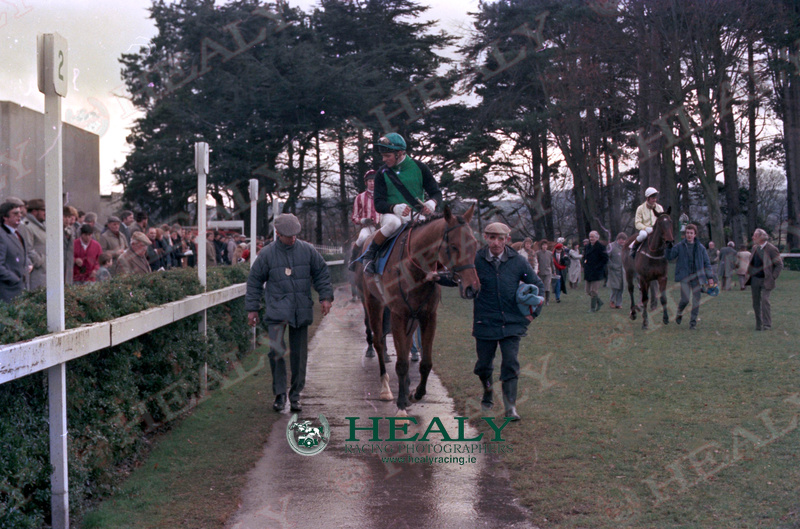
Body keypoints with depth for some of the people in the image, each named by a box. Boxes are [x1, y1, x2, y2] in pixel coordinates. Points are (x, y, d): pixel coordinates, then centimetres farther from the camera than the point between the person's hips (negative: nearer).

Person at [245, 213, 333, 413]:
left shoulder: (307, 250, 5)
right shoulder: (267, 254, 0)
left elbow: (322, 273, 14)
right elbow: (254, 281, 6)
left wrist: (326, 297, 4)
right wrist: (252, 308, 5)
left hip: (301, 311, 2)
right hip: (277, 310, -2)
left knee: (299, 353, 6)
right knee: (276, 350, -16)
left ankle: (295, 395, 18)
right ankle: (279, 393, -4)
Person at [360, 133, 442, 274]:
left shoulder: (419, 168, 2)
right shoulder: (383, 173, 1)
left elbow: (436, 193, 5)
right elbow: (378, 204, -4)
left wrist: (431, 203, -21)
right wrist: (395, 208, -26)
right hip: (391, 214, -2)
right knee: (393, 223, -39)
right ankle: (369, 254, -18)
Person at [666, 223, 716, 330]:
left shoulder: (700, 248, 6)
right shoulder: (679, 246, 3)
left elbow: (707, 263, 10)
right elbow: (670, 257, -1)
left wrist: (710, 277, 5)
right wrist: (668, 247, -15)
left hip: (697, 277, 2)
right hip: (684, 277, -2)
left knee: (696, 300, 2)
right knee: (685, 299, -12)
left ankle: (693, 322, 13)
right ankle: (679, 314, 18)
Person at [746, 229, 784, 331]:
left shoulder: (771, 249, -12)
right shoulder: (755, 247, 9)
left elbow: (779, 264, -7)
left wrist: (773, 277, -11)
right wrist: (749, 272, 11)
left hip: (766, 280, -6)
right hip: (755, 280, 6)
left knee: (765, 300, -16)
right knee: (756, 302, 7)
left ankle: (767, 325, -11)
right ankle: (759, 325, 16)